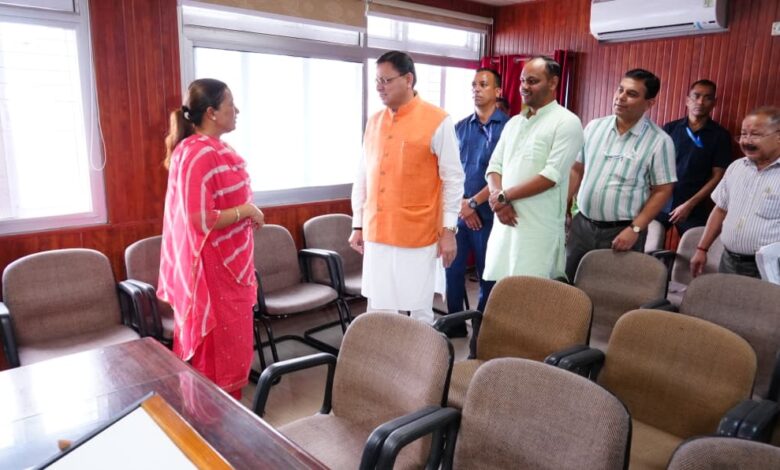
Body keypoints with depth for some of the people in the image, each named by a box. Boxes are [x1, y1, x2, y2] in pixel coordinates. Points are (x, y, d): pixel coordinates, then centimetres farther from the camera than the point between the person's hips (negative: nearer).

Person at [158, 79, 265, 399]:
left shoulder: (216, 149, 10)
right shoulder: (197, 154, -21)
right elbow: (200, 219, -26)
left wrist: (249, 212, 7)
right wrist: (246, 211, -16)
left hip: (229, 264, 10)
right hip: (213, 269, -10)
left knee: (229, 346, 20)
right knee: (220, 350, 3)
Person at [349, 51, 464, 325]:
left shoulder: (437, 121, -6)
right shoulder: (374, 122, 9)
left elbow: (453, 179, -6)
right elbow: (362, 176, 13)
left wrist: (449, 229, -9)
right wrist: (358, 225, 12)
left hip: (418, 236, -4)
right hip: (377, 235, 5)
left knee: (419, 310, 7)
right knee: (378, 310, 11)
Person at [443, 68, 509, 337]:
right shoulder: (460, 127, 10)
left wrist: (474, 203, -12)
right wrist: (460, 203, -6)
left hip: (487, 214, -4)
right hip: (457, 211, 4)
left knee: (487, 274, 7)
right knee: (452, 270, 8)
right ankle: (454, 325, 23)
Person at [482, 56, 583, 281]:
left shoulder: (566, 123, -5)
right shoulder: (513, 123, 17)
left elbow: (551, 175, -15)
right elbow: (494, 166, 11)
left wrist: (504, 196, -9)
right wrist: (499, 201, -8)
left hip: (539, 227, -6)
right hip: (505, 221, 6)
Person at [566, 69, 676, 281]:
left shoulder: (659, 141, -8)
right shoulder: (594, 127, 5)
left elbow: (662, 191, -8)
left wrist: (635, 229, -15)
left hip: (621, 232, -4)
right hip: (582, 224, 4)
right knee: (569, 283, 11)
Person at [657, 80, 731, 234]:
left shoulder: (720, 136, 2)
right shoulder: (670, 128, 6)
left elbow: (717, 176, -2)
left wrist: (690, 204, -10)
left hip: (694, 210, -1)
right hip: (661, 203, 1)